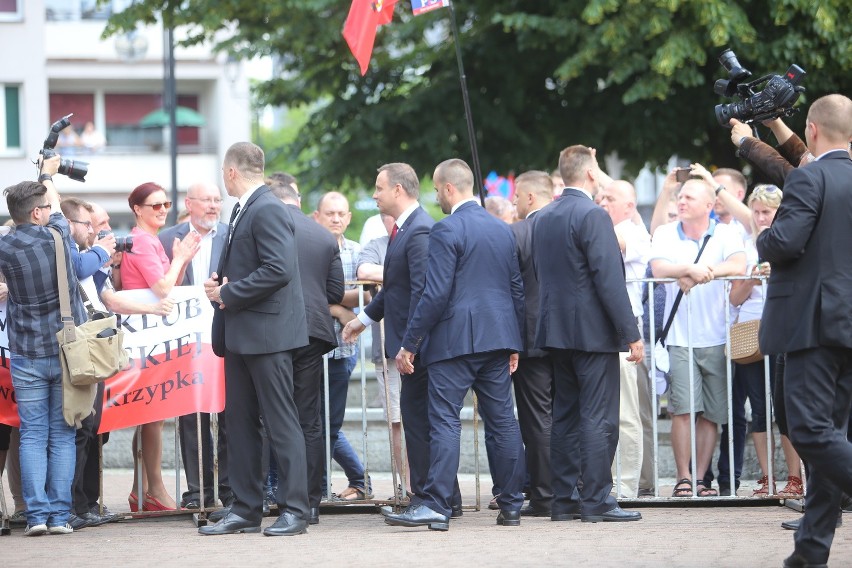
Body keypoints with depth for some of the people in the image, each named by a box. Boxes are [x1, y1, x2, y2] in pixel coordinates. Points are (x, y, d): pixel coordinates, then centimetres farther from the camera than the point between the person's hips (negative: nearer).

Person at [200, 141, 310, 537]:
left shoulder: (268, 210, -15)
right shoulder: (242, 211, 17)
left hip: (266, 331, -11)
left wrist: (229, 293, -16)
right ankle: (245, 510, 16)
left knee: (280, 422, -6)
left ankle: (294, 510, -3)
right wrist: (218, 283, 4)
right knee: (239, 420, 11)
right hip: (240, 334, 11)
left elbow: (279, 268, -24)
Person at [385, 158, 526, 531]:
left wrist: (409, 344, -10)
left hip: (455, 339, -7)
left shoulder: (446, 231, -10)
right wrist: (514, 344, 23)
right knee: (502, 420, 8)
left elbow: (435, 294, -15)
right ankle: (511, 505, 11)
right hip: (498, 338, 7)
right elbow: (517, 289, 17)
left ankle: (437, 506, -12)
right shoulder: (503, 230, 13)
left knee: (444, 420, -7)